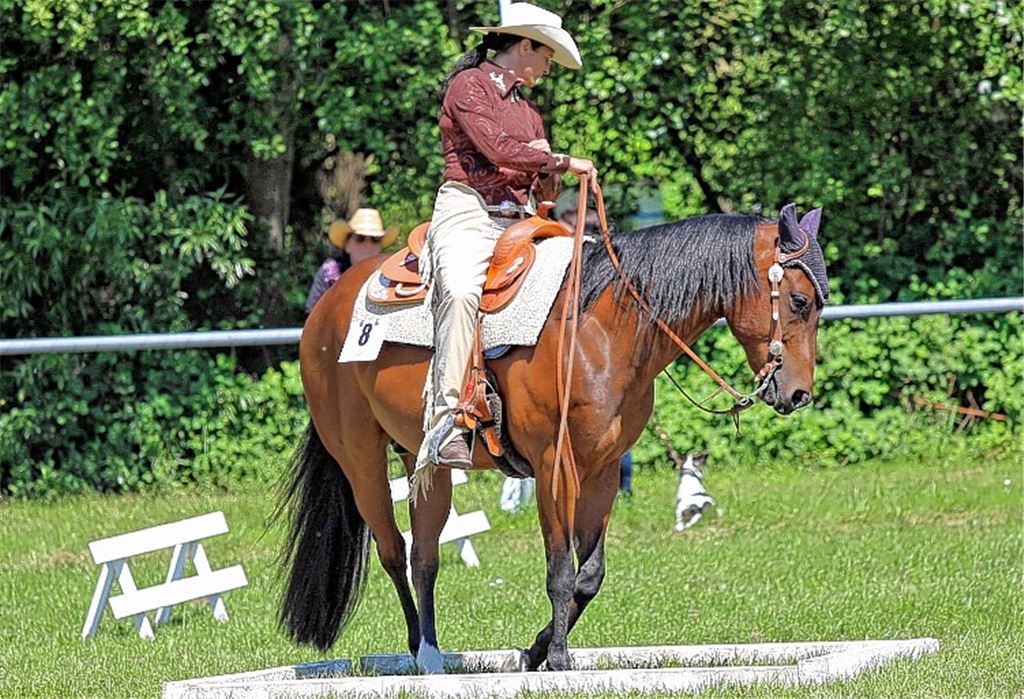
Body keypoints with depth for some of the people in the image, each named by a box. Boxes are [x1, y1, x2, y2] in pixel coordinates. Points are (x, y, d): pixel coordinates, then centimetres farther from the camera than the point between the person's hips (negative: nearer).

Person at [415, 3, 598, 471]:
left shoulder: (527, 110, 27)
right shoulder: (470, 84, 4)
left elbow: (546, 190, 24)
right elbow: (496, 148, -11)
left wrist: (545, 165, 2)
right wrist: (564, 162, -4)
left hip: (519, 221, 8)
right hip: (467, 211, -8)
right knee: (462, 292, -35)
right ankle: (447, 419, -41)